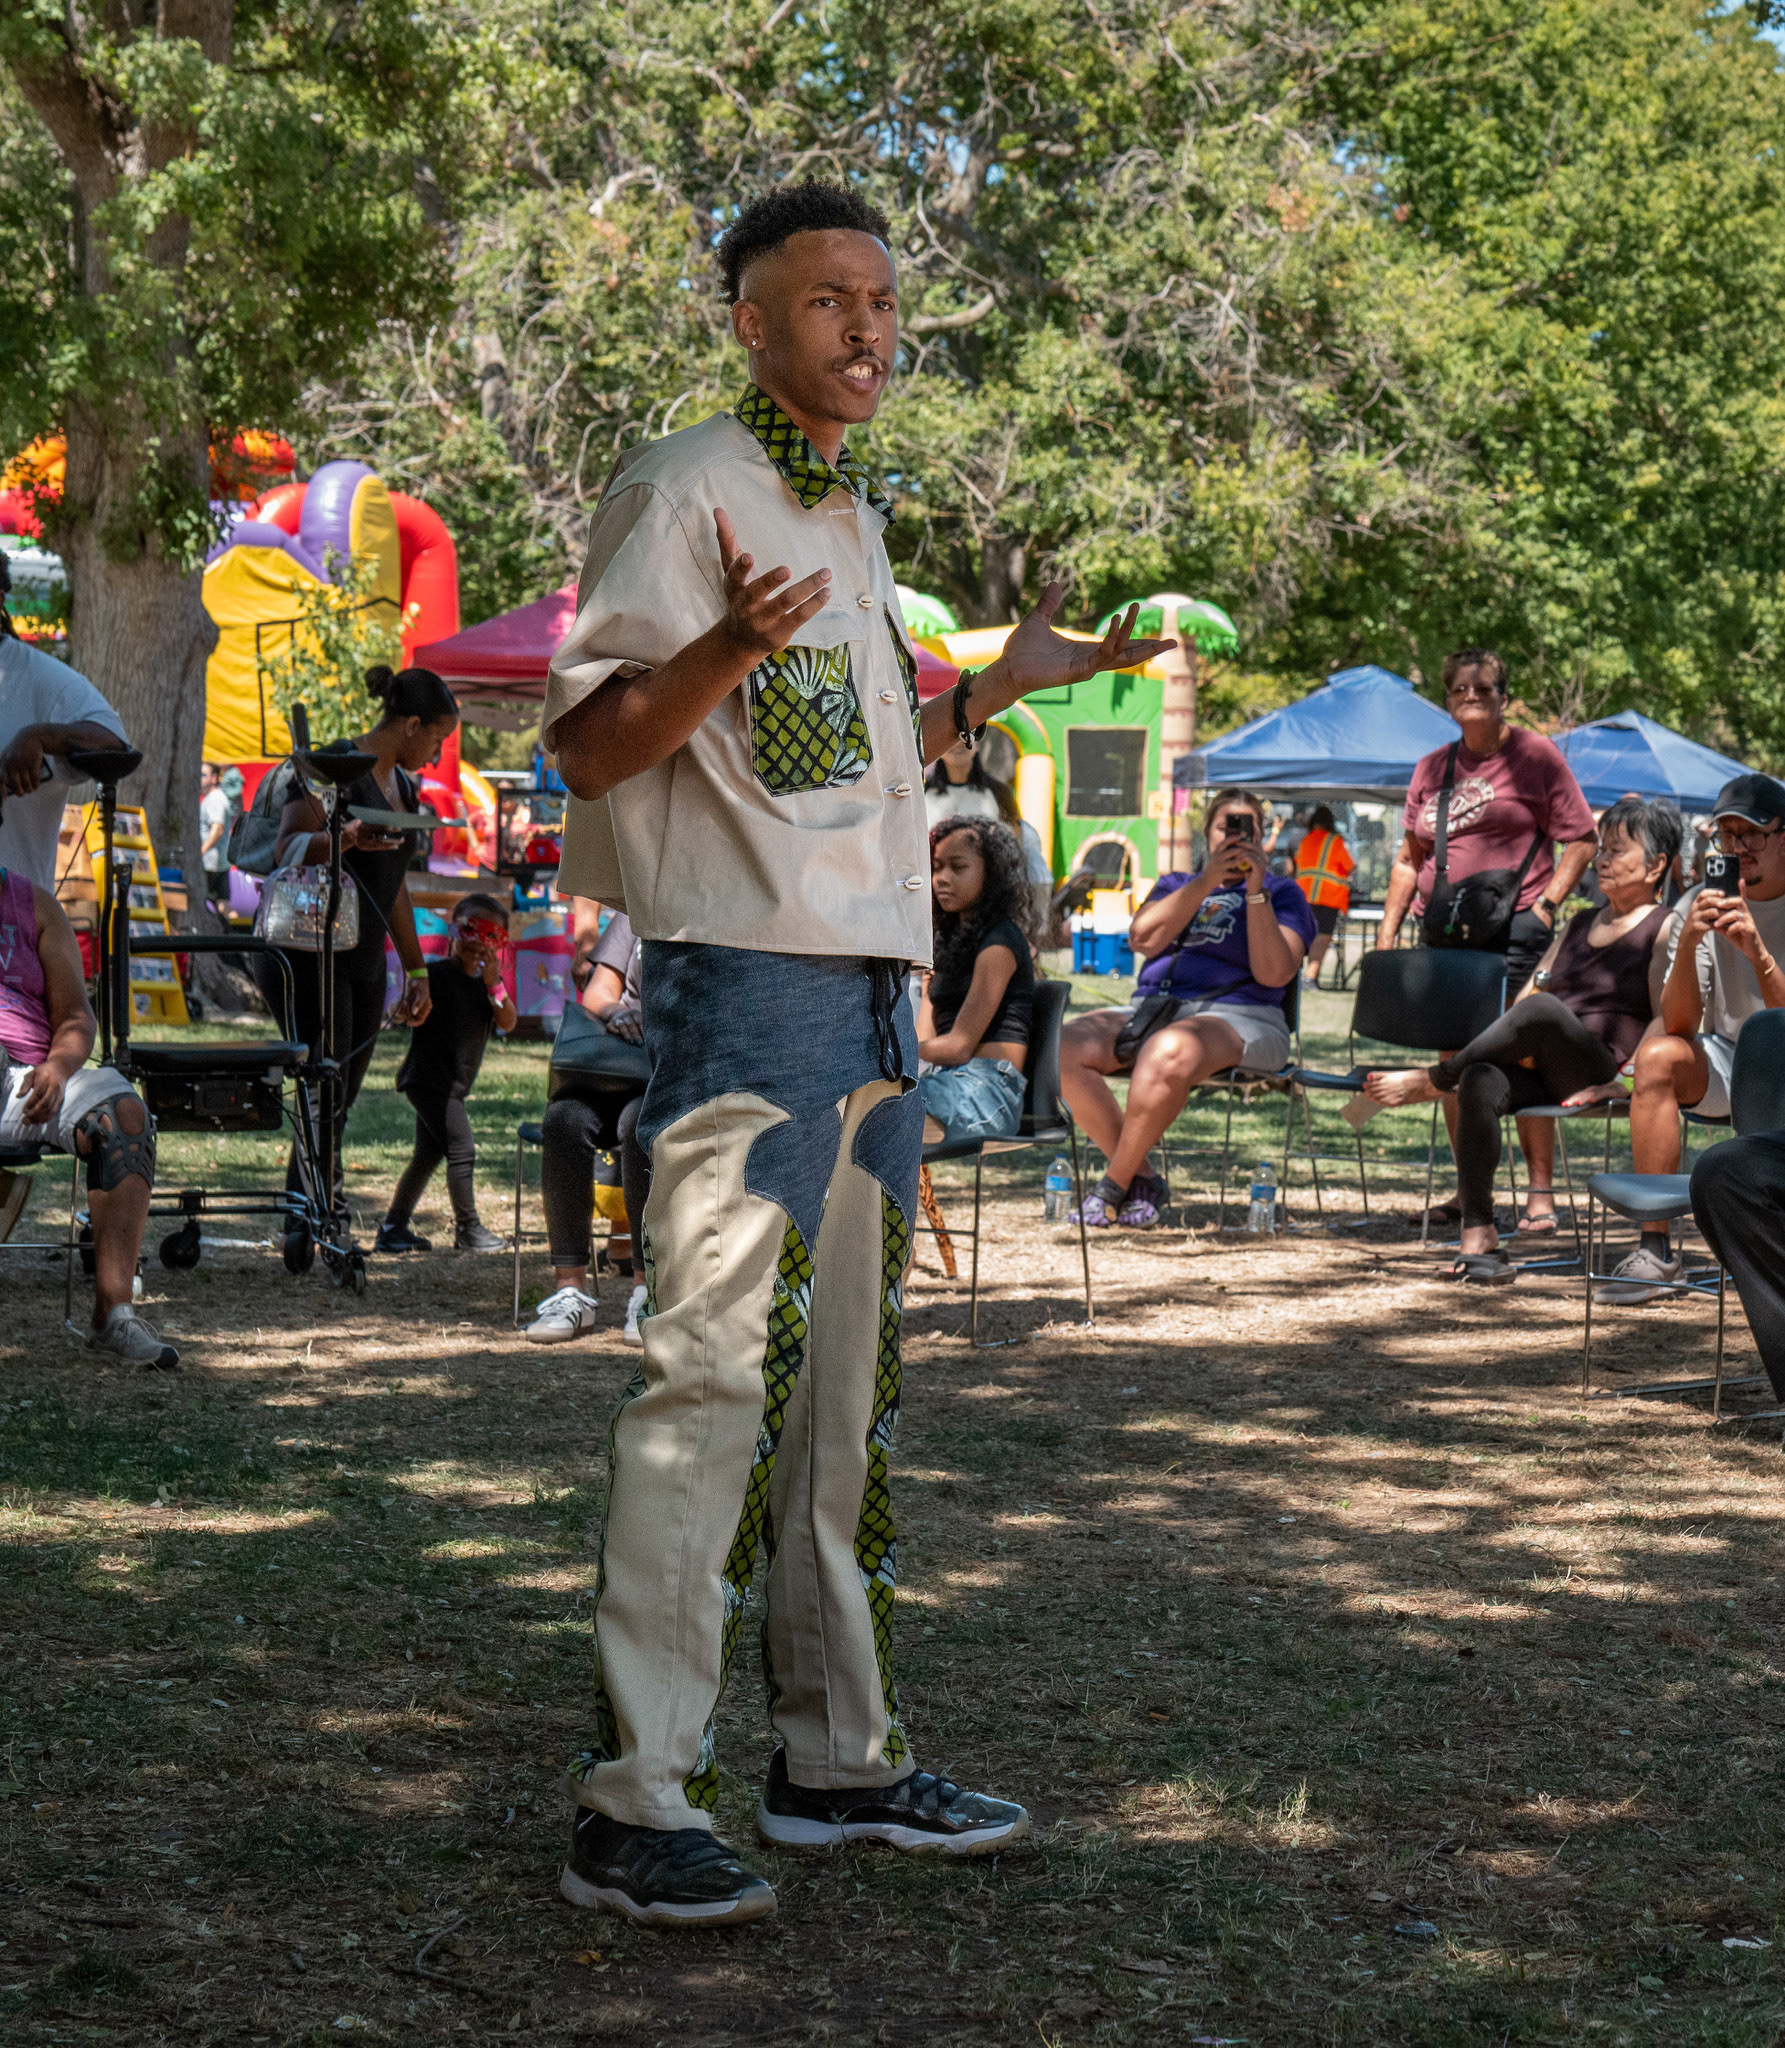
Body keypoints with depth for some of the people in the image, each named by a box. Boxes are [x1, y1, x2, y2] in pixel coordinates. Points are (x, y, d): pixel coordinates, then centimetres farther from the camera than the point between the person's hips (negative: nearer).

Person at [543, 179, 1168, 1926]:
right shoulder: (680, 490, -6)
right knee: (710, 1379, -12)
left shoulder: (853, 519, 20)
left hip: (872, 989, 9)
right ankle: (634, 1802, -10)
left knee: (843, 1384, 12)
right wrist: (731, 647, -29)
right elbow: (591, 740, -13)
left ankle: (839, 1758, 21)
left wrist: (1013, 679, 22)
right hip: (747, 981, -9)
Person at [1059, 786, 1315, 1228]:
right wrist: (1205, 882, -6)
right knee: (1067, 1046, -25)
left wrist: (1255, 890, -9)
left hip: (1236, 1017, -5)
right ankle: (1141, 1179, -19)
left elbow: (1273, 973, -4)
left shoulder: (1280, 892, 15)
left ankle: (1114, 1187, -26)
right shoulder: (1175, 885, 26)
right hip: (1149, 1010, 5)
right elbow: (1143, 939, 2)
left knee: (1168, 1052, -40)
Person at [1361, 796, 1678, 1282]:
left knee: (1543, 1009, -35)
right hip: (1545, 1073, 6)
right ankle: (1478, 1237, -30)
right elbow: (1529, 990, 22)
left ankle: (1432, 1081, -20)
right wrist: (1518, 1041, 0)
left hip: (1602, 1075, -6)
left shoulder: (1665, 929, 4)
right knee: (1481, 1082, -28)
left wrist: (1626, 1076, -19)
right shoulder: (1579, 925, 25)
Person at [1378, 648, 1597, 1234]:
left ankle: (1540, 1193, -6)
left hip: (1513, 928, -5)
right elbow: (1409, 858, 20)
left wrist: (1545, 905, -10)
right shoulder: (1431, 769, 16)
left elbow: (1582, 839, 0)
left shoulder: (1534, 756, 2)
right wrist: (1389, 928, 11)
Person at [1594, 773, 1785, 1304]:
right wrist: (1688, 944, -27)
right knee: (1657, 1055, -27)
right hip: (1723, 1066, 3)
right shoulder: (1698, 907, -2)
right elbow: (1679, 1025, -11)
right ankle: (1656, 1248, -27)